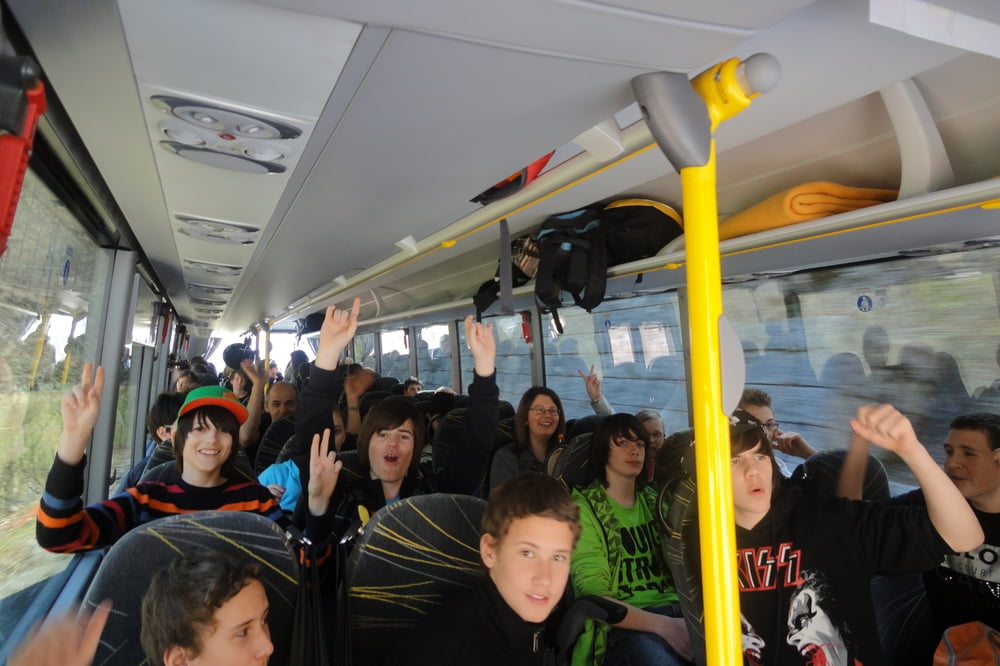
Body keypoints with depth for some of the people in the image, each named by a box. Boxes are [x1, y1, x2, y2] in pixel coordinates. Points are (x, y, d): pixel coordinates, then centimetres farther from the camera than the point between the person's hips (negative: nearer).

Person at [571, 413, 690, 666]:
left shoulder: (655, 502, 15)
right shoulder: (584, 508, -2)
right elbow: (594, 597, -8)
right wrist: (663, 625, -19)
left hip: (677, 611, 5)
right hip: (624, 625, -5)